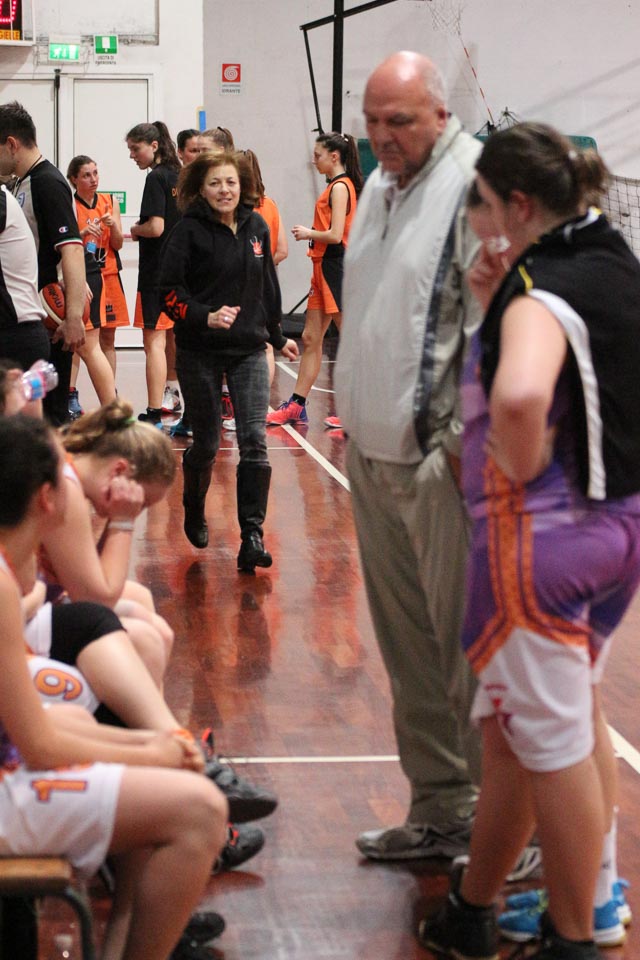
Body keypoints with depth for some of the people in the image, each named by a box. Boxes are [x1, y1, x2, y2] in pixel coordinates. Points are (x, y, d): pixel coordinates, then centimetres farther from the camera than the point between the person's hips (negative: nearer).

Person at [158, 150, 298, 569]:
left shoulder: (257, 228, 6)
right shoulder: (189, 231, -7)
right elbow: (170, 289, -11)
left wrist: (277, 336, 24)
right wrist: (205, 317, -25)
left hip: (249, 350, 3)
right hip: (200, 352, -3)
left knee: (255, 441, -9)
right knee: (207, 443, 7)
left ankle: (252, 535, -8)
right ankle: (194, 513, 35)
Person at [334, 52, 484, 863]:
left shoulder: (470, 185, -13)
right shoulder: (379, 187, 15)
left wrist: (464, 439, -18)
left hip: (439, 460, -9)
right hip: (373, 451, 9)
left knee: (464, 647, -5)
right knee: (406, 646, 14)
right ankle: (437, 810, 24)